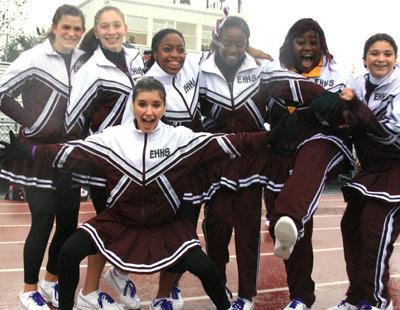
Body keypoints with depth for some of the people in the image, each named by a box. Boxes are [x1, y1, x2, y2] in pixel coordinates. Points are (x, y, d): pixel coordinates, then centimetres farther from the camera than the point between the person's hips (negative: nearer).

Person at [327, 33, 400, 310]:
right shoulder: (359, 85, 2)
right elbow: (355, 128, 10)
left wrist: (355, 105, -30)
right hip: (370, 169, 6)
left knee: (375, 231, -12)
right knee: (351, 226, 5)